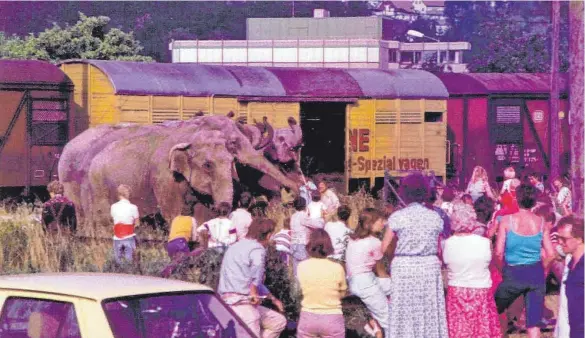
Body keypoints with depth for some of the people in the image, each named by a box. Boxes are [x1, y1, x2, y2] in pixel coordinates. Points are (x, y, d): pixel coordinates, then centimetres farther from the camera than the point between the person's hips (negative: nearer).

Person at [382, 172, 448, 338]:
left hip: (404, 268, -2)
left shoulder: (397, 217, -6)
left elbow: (384, 247, -2)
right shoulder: (435, 217, 2)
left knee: (406, 314, 2)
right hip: (430, 267, 2)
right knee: (430, 313, 6)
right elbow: (438, 247, 5)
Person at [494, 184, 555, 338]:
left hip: (514, 274, -2)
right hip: (536, 274, 2)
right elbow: (550, 254, 0)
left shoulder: (507, 220, -8)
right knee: (534, 324, 4)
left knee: (493, 311, 22)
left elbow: (498, 252, -10)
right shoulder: (540, 222, 0)